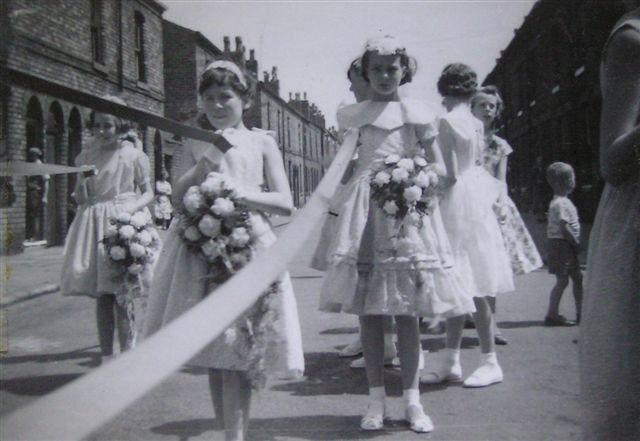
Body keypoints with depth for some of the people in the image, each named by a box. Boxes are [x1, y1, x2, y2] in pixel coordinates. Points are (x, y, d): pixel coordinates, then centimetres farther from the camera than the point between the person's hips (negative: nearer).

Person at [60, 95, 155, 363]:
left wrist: (133, 207, -15)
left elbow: (148, 192, 3)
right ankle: (106, 357, 14)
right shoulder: (87, 156, 9)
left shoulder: (133, 155, -1)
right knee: (101, 295, 6)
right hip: (94, 223, 3)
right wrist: (82, 188, -8)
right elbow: (79, 198, 14)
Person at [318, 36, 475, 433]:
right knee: (368, 310, -1)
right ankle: (377, 400, 8)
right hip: (366, 210, 1)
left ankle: (412, 400, 8)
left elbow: (439, 166, 6)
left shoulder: (418, 113, 8)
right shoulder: (354, 115, 11)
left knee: (408, 310, 0)